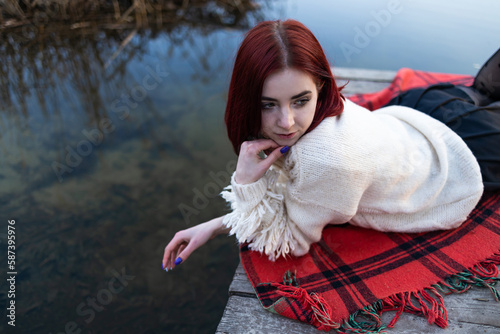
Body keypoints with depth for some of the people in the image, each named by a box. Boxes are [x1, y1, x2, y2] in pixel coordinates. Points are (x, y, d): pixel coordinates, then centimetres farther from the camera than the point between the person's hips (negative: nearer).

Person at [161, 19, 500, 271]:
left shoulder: (328, 159, -50)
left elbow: (287, 243, -32)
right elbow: (285, 195, -17)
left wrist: (246, 181, -44)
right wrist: (212, 228, -22)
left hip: (457, 168, -4)